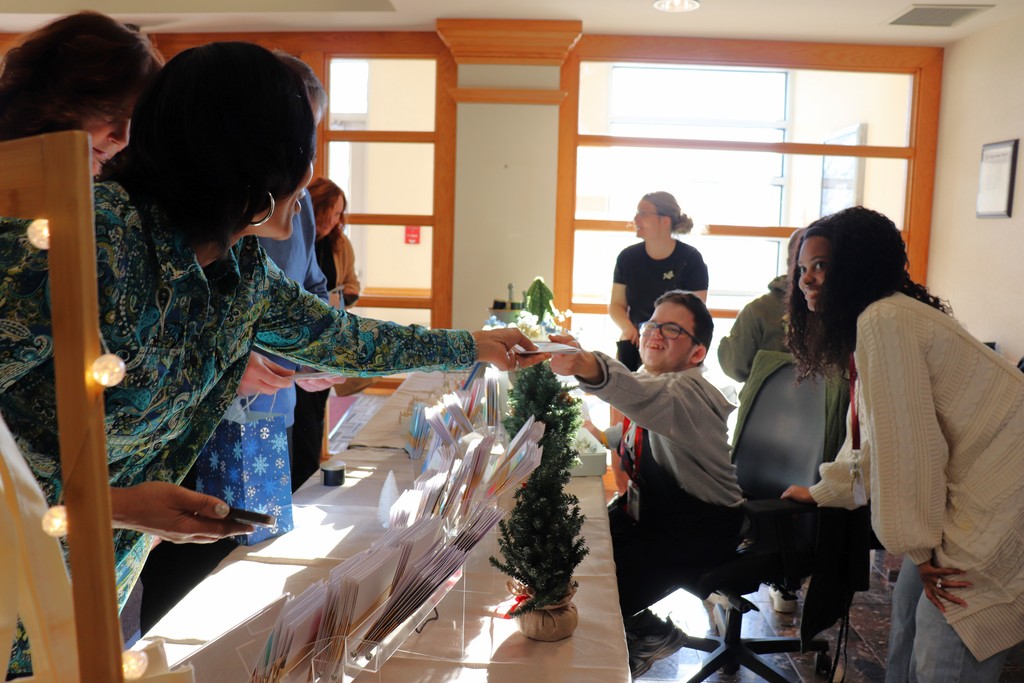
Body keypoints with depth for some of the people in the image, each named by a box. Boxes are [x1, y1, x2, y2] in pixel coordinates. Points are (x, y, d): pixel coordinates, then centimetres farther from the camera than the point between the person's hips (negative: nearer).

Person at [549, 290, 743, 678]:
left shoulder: (688, 392, -26)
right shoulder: (650, 381, 3)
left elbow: (646, 397, -51)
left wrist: (588, 366, -70)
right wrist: (602, 437, 4)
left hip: (698, 533, -9)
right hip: (645, 511, 9)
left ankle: (653, 635, 12)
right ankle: (630, 630, 25)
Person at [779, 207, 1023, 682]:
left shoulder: (885, 321, -20)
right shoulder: (870, 321, 12)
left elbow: (907, 442, -20)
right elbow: (872, 432, 22)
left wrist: (918, 545, -12)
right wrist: (824, 492, 31)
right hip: (966, 484, 10)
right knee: (910, 608, 18)